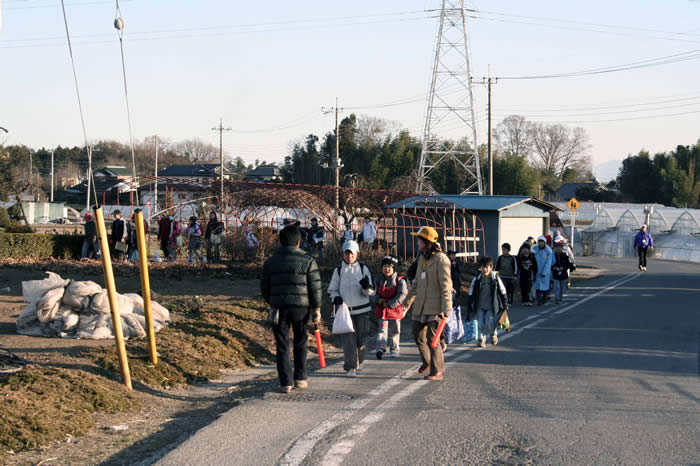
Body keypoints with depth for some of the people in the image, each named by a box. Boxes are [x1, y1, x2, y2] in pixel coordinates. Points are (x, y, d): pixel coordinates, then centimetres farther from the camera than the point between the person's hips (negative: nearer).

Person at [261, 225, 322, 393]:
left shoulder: (270, 262, 3)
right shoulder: (308, 261, -3)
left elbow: (264, 287, 9)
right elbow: (315, 287, -6)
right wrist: (316, 310, 0)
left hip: (279, 308, 1)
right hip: (301, 307, -1)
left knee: (282, 346, 4)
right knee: (300, 343, 16)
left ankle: (286, 382, 0)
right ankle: (300, 378, 18)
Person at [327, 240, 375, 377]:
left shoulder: (363, 269, 4)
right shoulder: (338, 271, 5)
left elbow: (370, 292, 6)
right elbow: (332, 290, 12)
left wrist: (367, 287, -17)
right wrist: (336, 298, -9)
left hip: (362, 310, 0)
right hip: (345, 310, 0)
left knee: (362, 339, 4)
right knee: (348, 340, -7)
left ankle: (359, 361, 30)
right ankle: (350, 367, -4)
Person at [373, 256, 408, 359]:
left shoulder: (400, 281, -8)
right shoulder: (379, 280, 5)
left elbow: (402, 295, -16)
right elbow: (375, 293, 13)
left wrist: (390, 304, -20)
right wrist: (378, 299, -9)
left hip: (394, 310, -2)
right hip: (382, 310, 2)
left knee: (394, 331, 9)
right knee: (382, 329, -8)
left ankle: (395, 350, 21)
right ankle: (380, 348, -15)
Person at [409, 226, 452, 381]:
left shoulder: (441, 259, -13)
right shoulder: (422, 258, 12)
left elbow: (446, 285, -16)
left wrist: (446, 309, -19)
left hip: (435, 307, -8)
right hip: (421, 304, 8)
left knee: (432, 338, -8)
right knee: (418, 335, 14)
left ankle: (437, 371, 1)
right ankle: (427, 361, 37)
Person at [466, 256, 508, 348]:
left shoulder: (495, 278, -4)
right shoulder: (477, 279, -3)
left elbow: (502, 292, 7)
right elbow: (471, 294, 5)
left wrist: (505, 305, 9)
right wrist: (469, 307, 5)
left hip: (491, 306, -1)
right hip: (479, 306, 1)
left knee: (490, 323, -7)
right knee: (480, 323, -2)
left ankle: (494, 334, 23)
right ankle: (481, 339, 15)